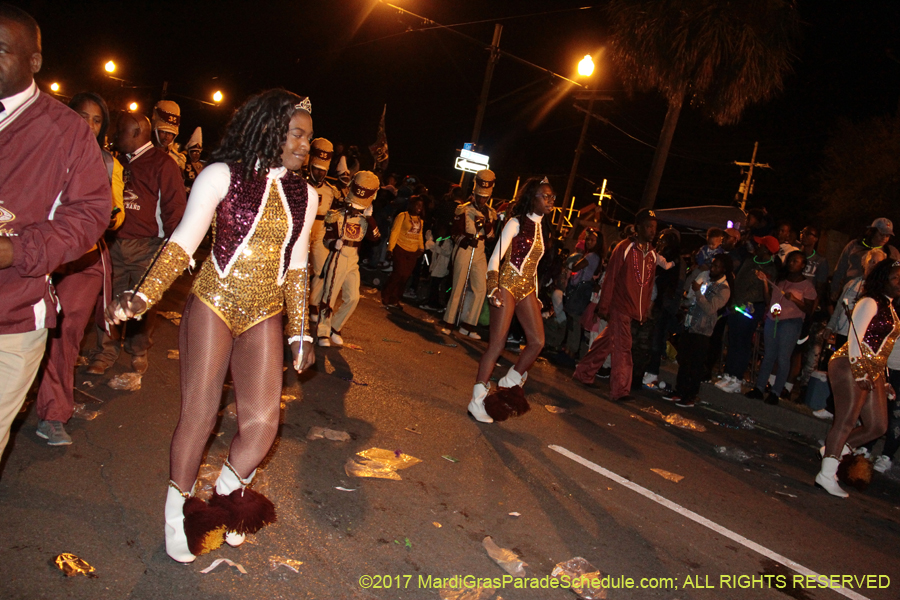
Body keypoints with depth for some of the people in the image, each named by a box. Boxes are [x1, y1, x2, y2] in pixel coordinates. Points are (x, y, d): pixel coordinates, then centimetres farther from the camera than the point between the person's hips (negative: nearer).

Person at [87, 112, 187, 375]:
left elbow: (174, 207, -6)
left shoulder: (162, 163, -4)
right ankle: (106, 351, 16)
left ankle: (139, 351, 20)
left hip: (147, 247, -5)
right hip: (113, 243, 5)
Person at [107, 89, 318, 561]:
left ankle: (226, 501, 24)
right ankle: (178, 513, 26)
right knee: (199, 415, 2)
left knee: (262, 420, -5)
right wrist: (144, 296, -18)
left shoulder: (303, 196, 9)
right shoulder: (223, 176, -4)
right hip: (213, 305, -3)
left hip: (264, 316, 4)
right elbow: (183, 243, -7)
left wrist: (300, 334, 12)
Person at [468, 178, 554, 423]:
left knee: (537, 341, -4)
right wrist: (493, 287, -26)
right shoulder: (516, 223, -6)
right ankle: (477, 401, -1)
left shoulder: (541, 229, 15)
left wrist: (536, 296, 15)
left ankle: (510, 381, 17)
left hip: (527, 289, 7)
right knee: (497, 343, -8)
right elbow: (495, 257, -13)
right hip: (507, 285, -7)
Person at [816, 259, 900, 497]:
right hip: (852, 367, -9)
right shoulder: (869, 303, -6)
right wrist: (859, 371, -22)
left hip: (873, 373, 9)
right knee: (846, 421, -9)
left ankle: (832, 450, 20)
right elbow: (855, 338, -14)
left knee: (878, 426, 6)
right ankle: (826, 475, -4)